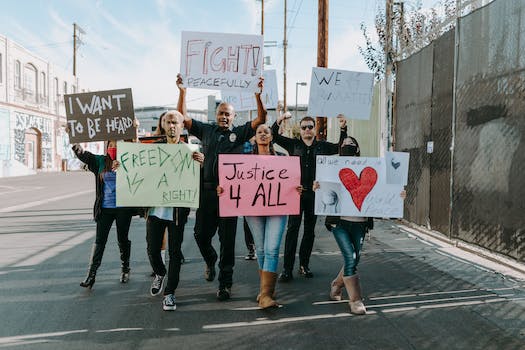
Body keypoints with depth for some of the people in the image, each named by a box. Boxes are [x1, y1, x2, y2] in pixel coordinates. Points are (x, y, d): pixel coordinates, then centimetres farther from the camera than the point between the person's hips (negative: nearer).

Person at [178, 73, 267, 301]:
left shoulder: (240, 133, 7)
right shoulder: (206, 130, 12)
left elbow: (261, 119, 0)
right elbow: (182, 118, 12)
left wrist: (258, 95, -10)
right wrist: (182, 92, 6)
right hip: (207, 190, 2)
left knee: (227, 240, 2)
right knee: (201, 234, 8)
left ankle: (225, 283, 12)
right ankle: (210, 261, 40)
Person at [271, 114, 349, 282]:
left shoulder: (323, 146, 10)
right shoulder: (293, 144, 6)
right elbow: (274, 136, 4)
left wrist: (343, 129, 0)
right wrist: (278, 121, -11)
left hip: (314, 193, 2)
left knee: (310, 230, 10)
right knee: (292, 228, -7)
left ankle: (304, 265, 22)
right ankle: (287, 268, -4)